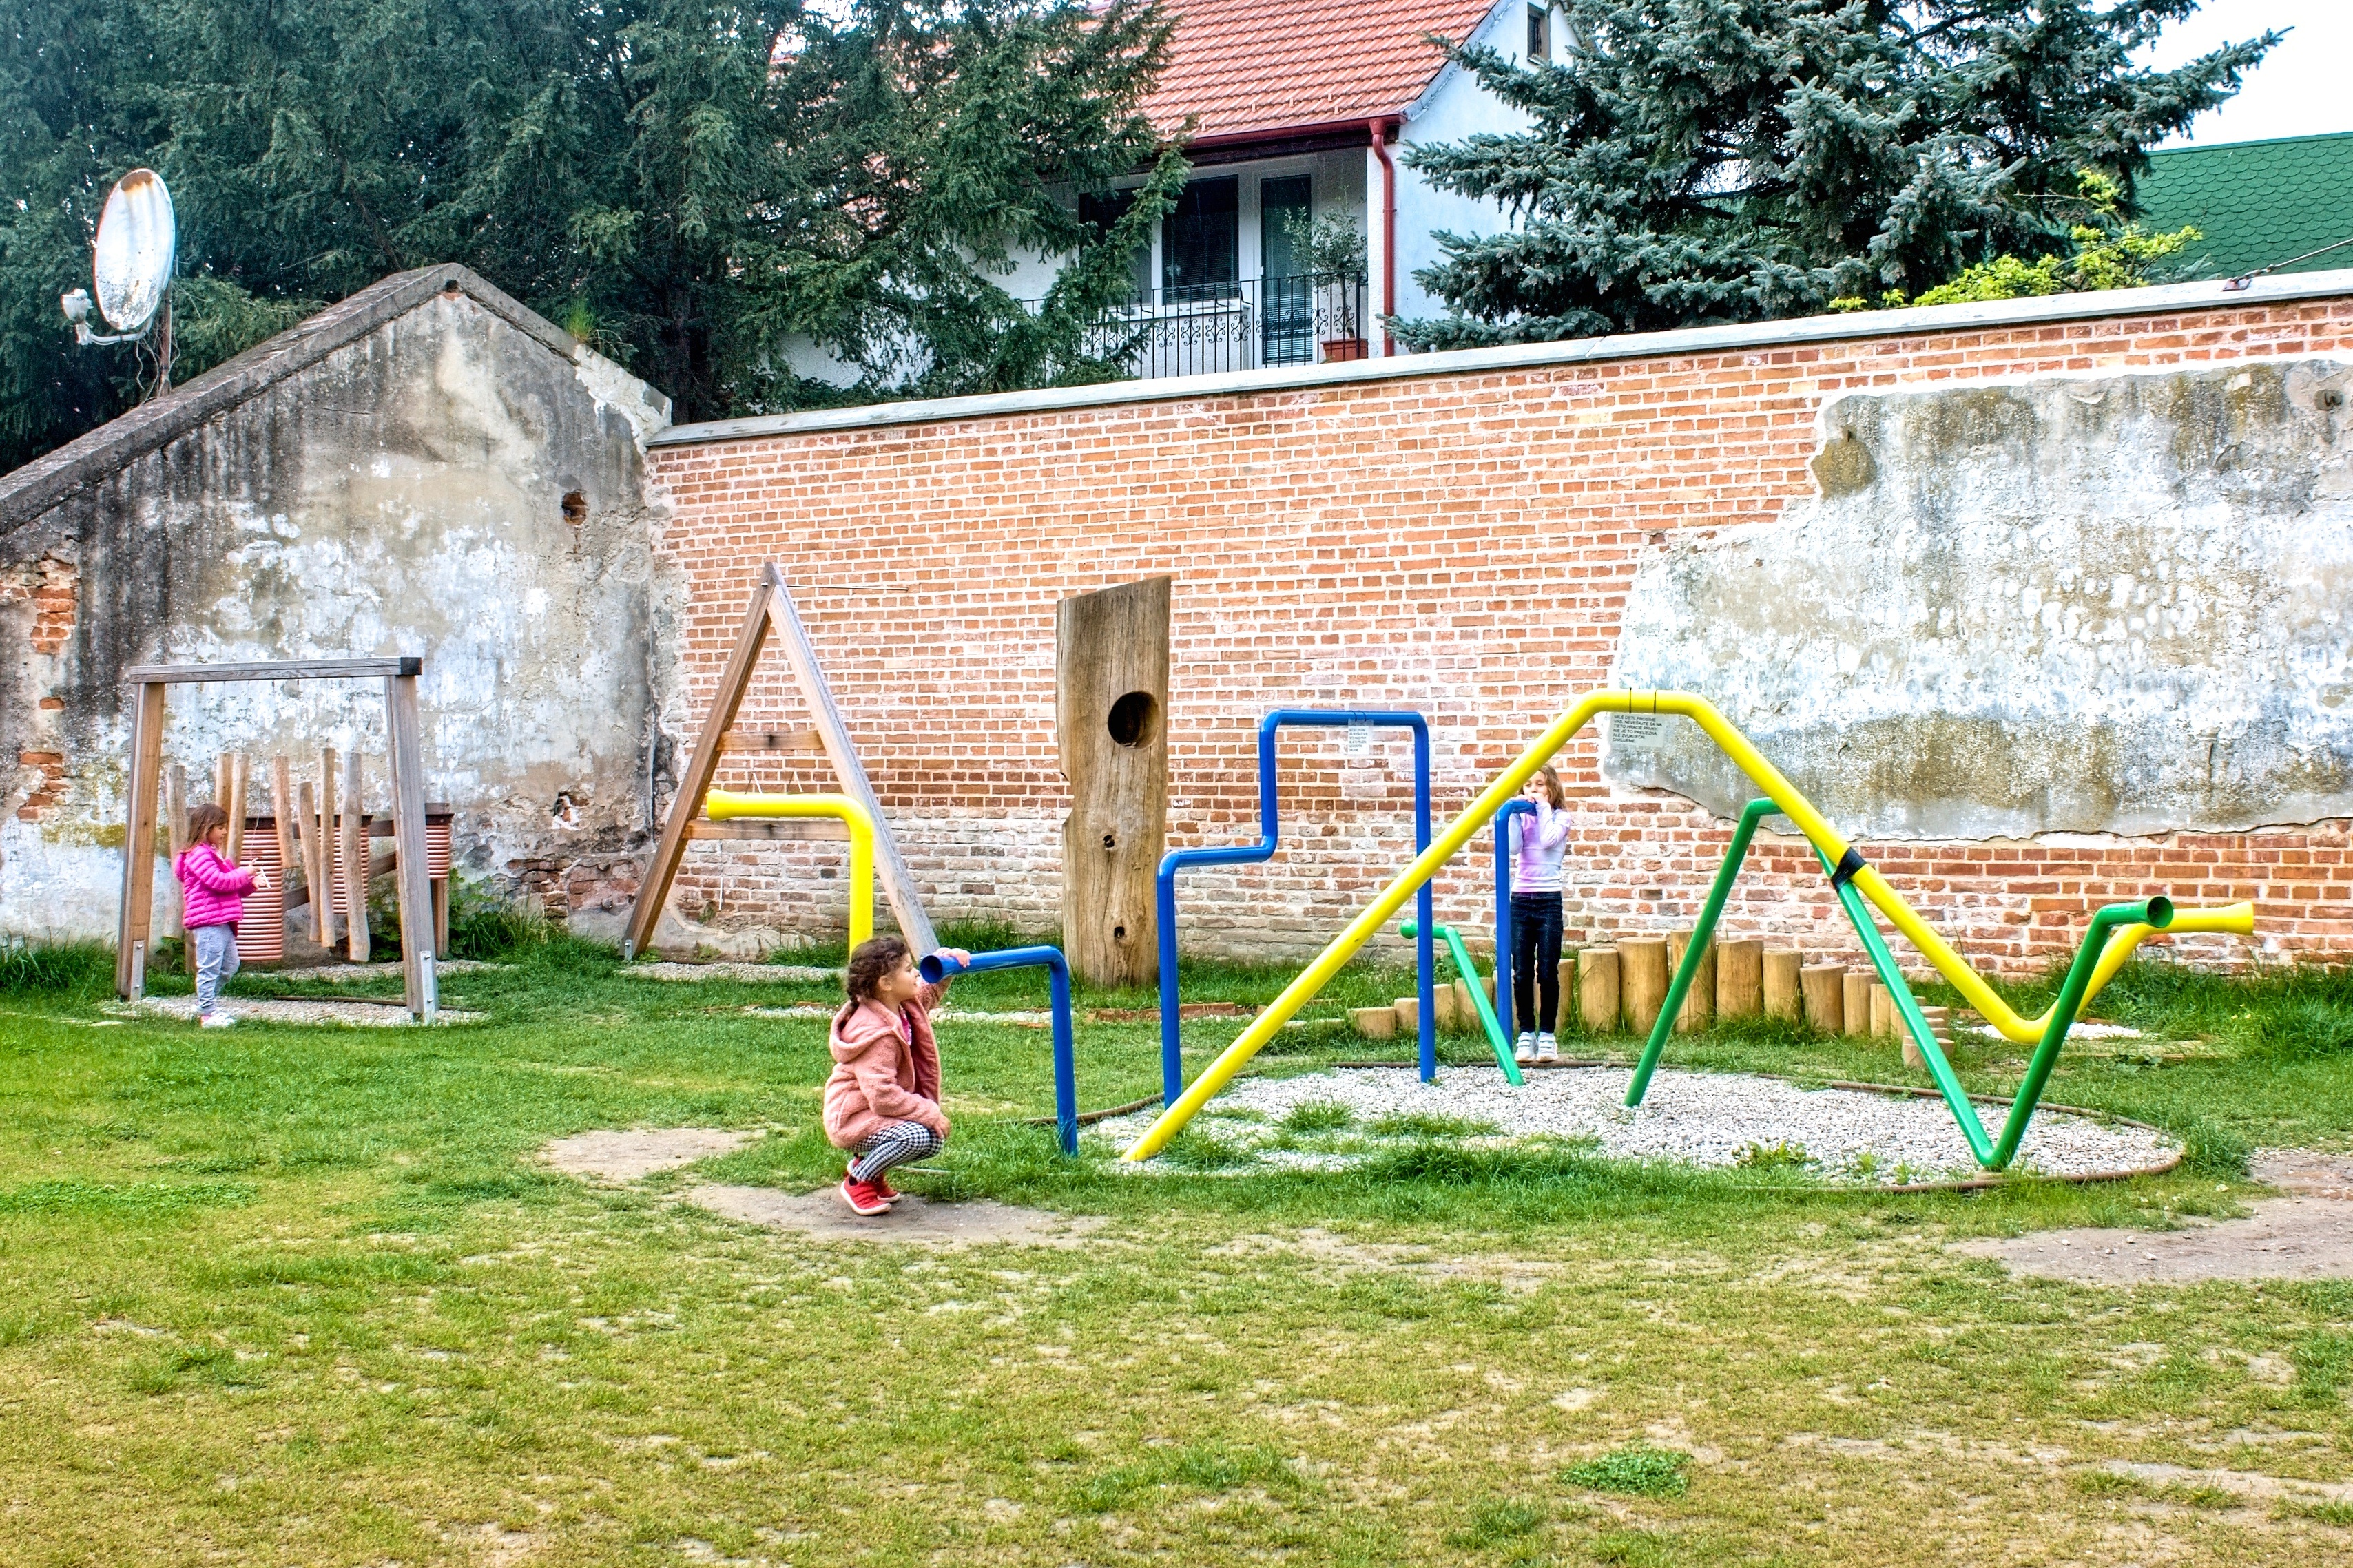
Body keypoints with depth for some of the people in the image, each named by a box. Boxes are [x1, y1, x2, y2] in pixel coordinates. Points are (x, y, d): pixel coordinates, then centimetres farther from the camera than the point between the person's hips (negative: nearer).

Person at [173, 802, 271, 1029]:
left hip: (222, 923, 11)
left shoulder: (215, 854, 22)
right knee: (209, 968, -6)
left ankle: (207, 1003, 28)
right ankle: (207, 1014, -2)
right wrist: (244, 874, -10)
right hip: (208, 922, -11)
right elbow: (219, 882, -22)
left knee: (229, 965, 16)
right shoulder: (199, 855, -12)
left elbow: (234, 887, 27)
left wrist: (251, 883, 10)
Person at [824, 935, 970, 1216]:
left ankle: (867, 1163, 18)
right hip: (854, 1118, -10)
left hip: (880, 1110, 10)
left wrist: (946, 961, 3)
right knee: (915, 1137, -31)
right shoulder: (874, 1034, -29)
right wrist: (930, 1113, -24)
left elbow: (929, 991, 24)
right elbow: (883, 1097, -32)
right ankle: (858, 1182, -8)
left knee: (935, 1140, 6)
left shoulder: (904, 1006, 0)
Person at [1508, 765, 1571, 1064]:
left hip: (1549, 901, -3)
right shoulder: (1520, 816, 11)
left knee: (1547, 972, -3)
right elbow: (1512, 848, -6)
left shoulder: (1559, 817, 5)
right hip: (1520, 900, 3)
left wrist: (1543, 807, -6)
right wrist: (1516, 814, -7)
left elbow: (1549, 839, -16)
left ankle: (1546, 1034, 4)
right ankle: (1526, 1034, 6)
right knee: (1522, 973, 0)